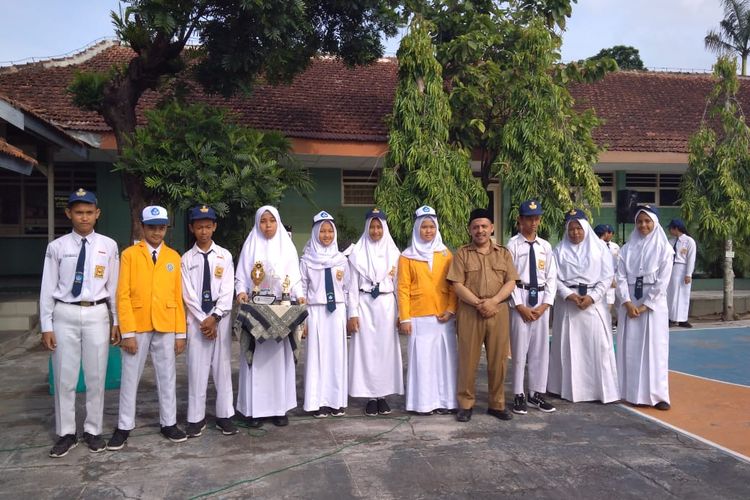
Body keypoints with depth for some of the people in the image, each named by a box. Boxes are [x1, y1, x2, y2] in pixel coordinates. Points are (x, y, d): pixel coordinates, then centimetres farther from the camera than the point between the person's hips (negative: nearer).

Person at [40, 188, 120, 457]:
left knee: (96, 376, 8)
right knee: (64, 377, 7)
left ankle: (93, 431, 23)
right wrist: (46, 326, -1)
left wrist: (116, 322, 5)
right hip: (65, 315, 0)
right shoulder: (57, 247, -1)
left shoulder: (108, 246, 1)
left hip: (97, 314, 0)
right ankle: (66, 434, 21)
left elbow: (114, 286, 4)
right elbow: (48, 289, 1)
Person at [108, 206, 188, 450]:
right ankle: (124, 426, 20)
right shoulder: (129, 254, -1)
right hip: (137, 326, -2)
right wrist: (127, 332, -11)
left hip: (166, 327, 2)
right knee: (130, 378, 7)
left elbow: (178, 296, 6)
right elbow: (123, 295, -5)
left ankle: (169, 423, 21)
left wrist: (181, 333, 3)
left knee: (167, 377, 9)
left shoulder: (173, 257, 7)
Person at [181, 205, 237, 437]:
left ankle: (224, 416, 11)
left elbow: (227, 291, -2)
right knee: (196, 368, 2)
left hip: (221, 317, 0)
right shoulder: (187, 259, 4)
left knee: (222, 367, 4)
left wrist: (214, 317, -11)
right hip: (196, 319, 0)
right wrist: (203, 319, -9)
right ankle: (196, 418, 10)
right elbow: (188, 294, -2)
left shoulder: (225, 256, 4)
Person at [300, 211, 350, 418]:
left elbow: (347, 288, 11)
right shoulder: (307, 260, 2)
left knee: (337, 354, 3)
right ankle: (318, 402, 3)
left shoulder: (341, 259, 9)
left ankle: (337, 401, 10)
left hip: (337, 311, 2)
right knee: (317, 354, -2)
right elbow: (301, 289, 1)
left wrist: (349, 314, 7)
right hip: (315, 311, -2)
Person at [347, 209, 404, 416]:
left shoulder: (393, 252, 7)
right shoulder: (357, 253, 2)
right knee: (366, 349, -1)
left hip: (387, 305, 1)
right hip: (365, 305, -1)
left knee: (386, 349, 2)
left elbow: (398, 284, 6)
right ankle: (371, 396, 7)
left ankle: (382, 395, 12)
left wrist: (401, 312, 2)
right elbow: (353, 285, 1)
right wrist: (352, 313, -5)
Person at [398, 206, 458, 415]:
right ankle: (424, 402, 8)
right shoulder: (407, 256, 4)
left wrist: (451, 310, -5)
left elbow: (453, 285, 8)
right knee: (422, 359, 0)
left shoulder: (446, 253, 10)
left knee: (445, 358, 3)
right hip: (419, 318, -2)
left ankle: (445, 401, 13)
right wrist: (404, 318, -6)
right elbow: (403, 289, 0)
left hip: (443, 317, 2)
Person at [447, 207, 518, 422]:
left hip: (498, 312, 2)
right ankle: (466, 404, 13)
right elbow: (458, 285, -4)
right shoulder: (462, 253, 4)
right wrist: (479, 303, -14)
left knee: (498, 360, 6)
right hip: (469, 312, -2)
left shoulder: (503, 253, 11)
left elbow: (510, 282, 3)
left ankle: (497, 404, 18)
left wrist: (492, 301, -13)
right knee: (468, 360, 2)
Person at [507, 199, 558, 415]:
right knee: (519, 348, 0)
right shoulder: (513, 245, -4)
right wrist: (520, 306, -11)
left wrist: (545, 304, -3)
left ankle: (536, 393, 20)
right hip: (520, 299, -4)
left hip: (541, 300, 5)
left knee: (541, 348, 8)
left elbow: (551, 277, 8)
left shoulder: (545, 246, 9)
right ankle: (519, 395, 10)